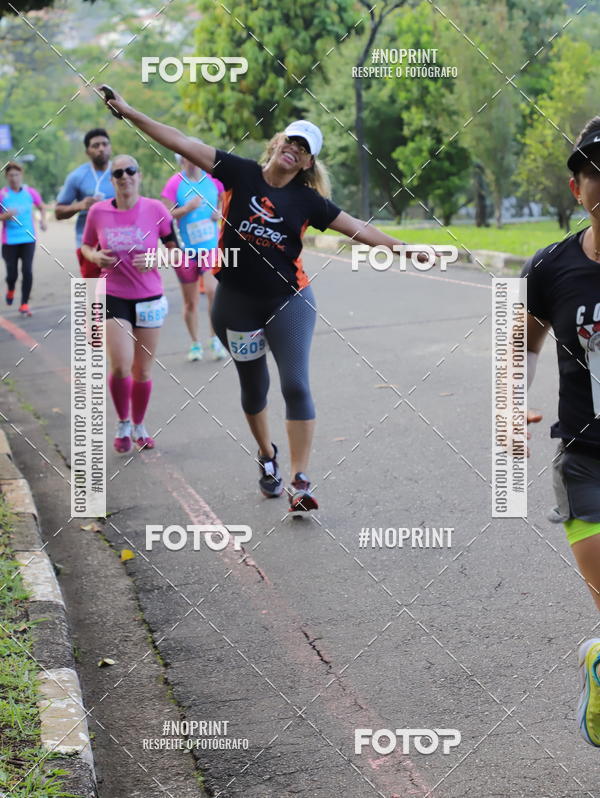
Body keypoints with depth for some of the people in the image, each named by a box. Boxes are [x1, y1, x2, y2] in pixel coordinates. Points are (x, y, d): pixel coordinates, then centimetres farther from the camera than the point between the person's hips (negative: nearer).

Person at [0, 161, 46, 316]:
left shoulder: (30, 192, 3)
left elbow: (41, 207, 20)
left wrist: (43, 219, 3)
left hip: (28, 239, 1)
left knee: (27, 271, -9)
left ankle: (24, 304, 0)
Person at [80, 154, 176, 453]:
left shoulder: (155, 209, -8)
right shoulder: (98, 212, -4)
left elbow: (176, 247, 1)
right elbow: (86, 246, 12)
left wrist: (156, 259, -18)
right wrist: (95, 257, -10)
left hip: (149, 299, 0)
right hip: (113, 298, 0)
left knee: (142, 371, 8)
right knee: (120, 366, -14)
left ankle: (139, 425, 31)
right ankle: (123, 423, 12)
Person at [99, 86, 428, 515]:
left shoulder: (307, 200, -1)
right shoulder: (241, 173, -3)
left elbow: (358, 228, 3)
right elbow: (182, 142, -5)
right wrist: (128, 112, -7)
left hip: (289, 301, -1)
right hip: (236, 302, 1)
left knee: (296, 386, -12)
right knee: (254, 387, 14)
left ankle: (300, 482, -10)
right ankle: (267, 455, 40)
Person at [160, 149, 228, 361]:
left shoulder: (213, 180, 3)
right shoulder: (174, 184, -6)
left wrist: (221, 213, 2)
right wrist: (187, 208, -23)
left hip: (210, 246, 1)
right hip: (185, 248, -1)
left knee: (213, 290, -18)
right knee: (190, 301, 7)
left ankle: (215, 340, -6)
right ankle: (195, 344, 21)